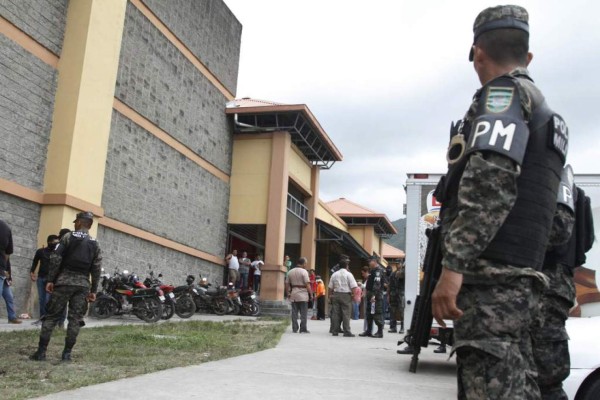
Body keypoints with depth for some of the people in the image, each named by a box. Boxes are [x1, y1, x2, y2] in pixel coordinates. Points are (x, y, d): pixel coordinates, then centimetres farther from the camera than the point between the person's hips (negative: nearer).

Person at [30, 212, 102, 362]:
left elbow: (56, 259, -8)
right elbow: (97, 269, 6)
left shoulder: (68, 237, 0)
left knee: (51, 316, 3)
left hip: (64, 281, -2)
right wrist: (93, 290, 9)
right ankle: (67, 353, 3)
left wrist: (50, 280, -5)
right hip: (83, 285, 3)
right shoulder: (95, 244, 10)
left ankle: (41, 351, 1)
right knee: (75, 319, 5)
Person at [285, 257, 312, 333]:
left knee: (294, 312, 8)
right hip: (303, 295, -5)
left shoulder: (290, 272, 10)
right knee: (303, 313, 0)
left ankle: (294, 328, 9)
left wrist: (288, 293, 19)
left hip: (293, 295, 5)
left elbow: (287, 283, 11)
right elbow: (307, 284, -13)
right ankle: (303, 329, 0)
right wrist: (311, 293, -7)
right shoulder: (304, 271, -9)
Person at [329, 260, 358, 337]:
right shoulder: (348, 274, -4)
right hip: (346, 295, -4)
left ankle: (335, 331, 8)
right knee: (346, 314, -2)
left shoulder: (334, 275, 9)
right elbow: (354, 287, -12)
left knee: (335, 313, 6)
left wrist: (331, 295, 22)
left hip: (336, 295, 4)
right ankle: (347, 332, -4)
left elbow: (330, 288, 12)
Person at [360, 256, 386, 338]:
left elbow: (377, 284, -22)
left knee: (377, 313, -7)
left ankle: (380, 332, -3)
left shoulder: (378, 270, -13)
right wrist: (368, 293, 19)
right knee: (369, 313, 14)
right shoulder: (372, 270, 19)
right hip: (371, 294, 10)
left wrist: (374, 295, -27)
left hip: (376, 295, -10)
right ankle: (368, 331, 21)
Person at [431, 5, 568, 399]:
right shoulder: (544, 111, 28)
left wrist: (453, 264, -24)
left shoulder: (503, 93, -3)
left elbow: (490, 181, -19)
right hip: (518, 274, 10)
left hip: (492, 273, -10)